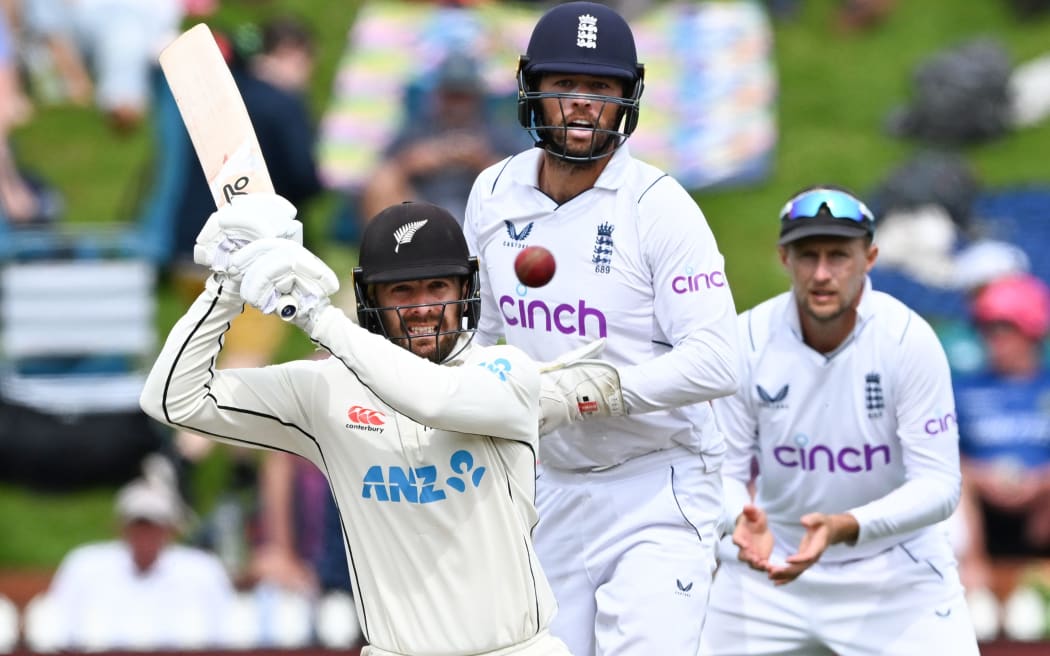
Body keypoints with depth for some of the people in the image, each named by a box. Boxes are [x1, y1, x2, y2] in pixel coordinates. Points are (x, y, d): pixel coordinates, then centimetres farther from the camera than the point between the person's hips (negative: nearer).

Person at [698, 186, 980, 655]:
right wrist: (741, 518, -30)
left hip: (895, 568, -2)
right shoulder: (748, 340, -11)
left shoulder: (909, 340, -17)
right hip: (771, 563, 2)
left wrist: (845, 527, -35)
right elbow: (723, 470, -6)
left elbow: (939, 484, -19)